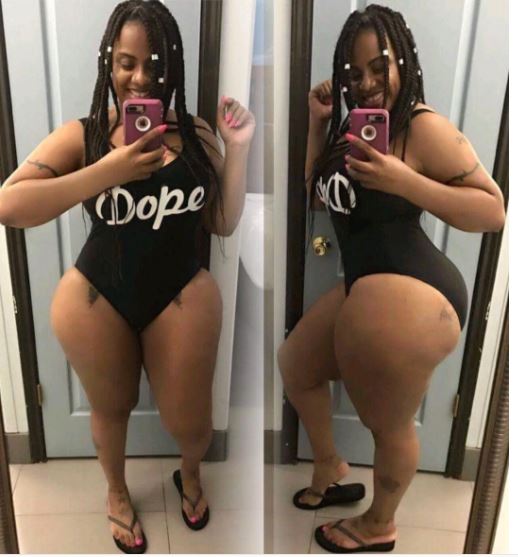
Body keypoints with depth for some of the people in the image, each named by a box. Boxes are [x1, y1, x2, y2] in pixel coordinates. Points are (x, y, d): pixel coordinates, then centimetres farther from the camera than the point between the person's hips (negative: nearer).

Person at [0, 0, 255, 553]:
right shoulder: (82, 134, -9)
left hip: (181, 295, 1)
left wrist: (238, 149, -10)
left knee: (189, 422, 11)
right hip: (95, 298, 0)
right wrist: (109, 171, -29)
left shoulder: (196, 135, -2)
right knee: (111, 407, 21)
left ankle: (190, 474, 50)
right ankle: (117, 491, 53)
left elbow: (224, 223, -1)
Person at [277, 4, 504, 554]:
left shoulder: (423, 126, -14)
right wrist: (319, 125, 8)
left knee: (388, 423, 8)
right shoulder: (354, 126, 13)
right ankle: (329, 471, 48)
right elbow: (316, 196, 19)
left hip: (409, 291, -10)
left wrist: (405, 182, -26)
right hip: (364, 285, 11)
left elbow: (494, 210, -16)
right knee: (295, 365, 27)